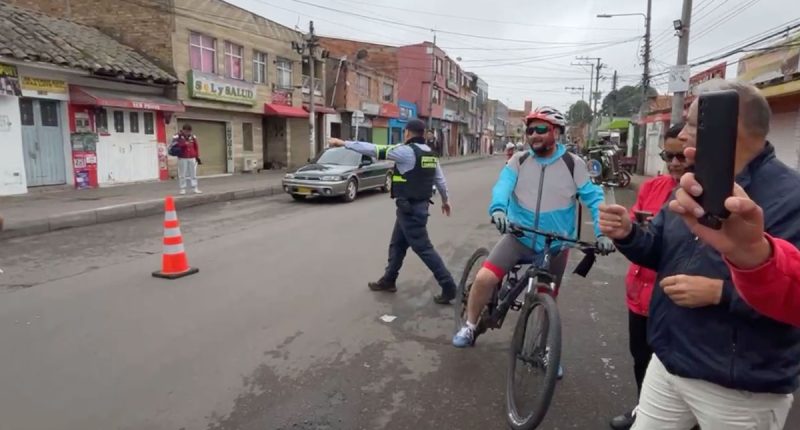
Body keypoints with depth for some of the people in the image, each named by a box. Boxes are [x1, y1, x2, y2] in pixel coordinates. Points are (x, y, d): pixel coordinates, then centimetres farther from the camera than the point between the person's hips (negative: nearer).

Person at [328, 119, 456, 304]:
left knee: (423, 248, -3)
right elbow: (440, 180, 16)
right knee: (397, 245, 19)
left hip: (410, 208, -9)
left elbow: (374, 150, -16)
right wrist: (445, 200, 31)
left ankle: (448, 287, 0)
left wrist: (344, 143, -10)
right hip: (418, 206, 9)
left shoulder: (406, 151, -17)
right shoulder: (430, 154, 9)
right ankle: (388, 281, 31)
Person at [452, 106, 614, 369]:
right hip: (518, 238, 0)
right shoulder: (519, 161, -3)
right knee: (484, 278, -17)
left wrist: (602, 231, -19)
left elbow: (594, 199, -3)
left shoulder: (573, 165, -5)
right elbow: (502, 185, -20)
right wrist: (497, 209, -41)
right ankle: (470, 327, 8)